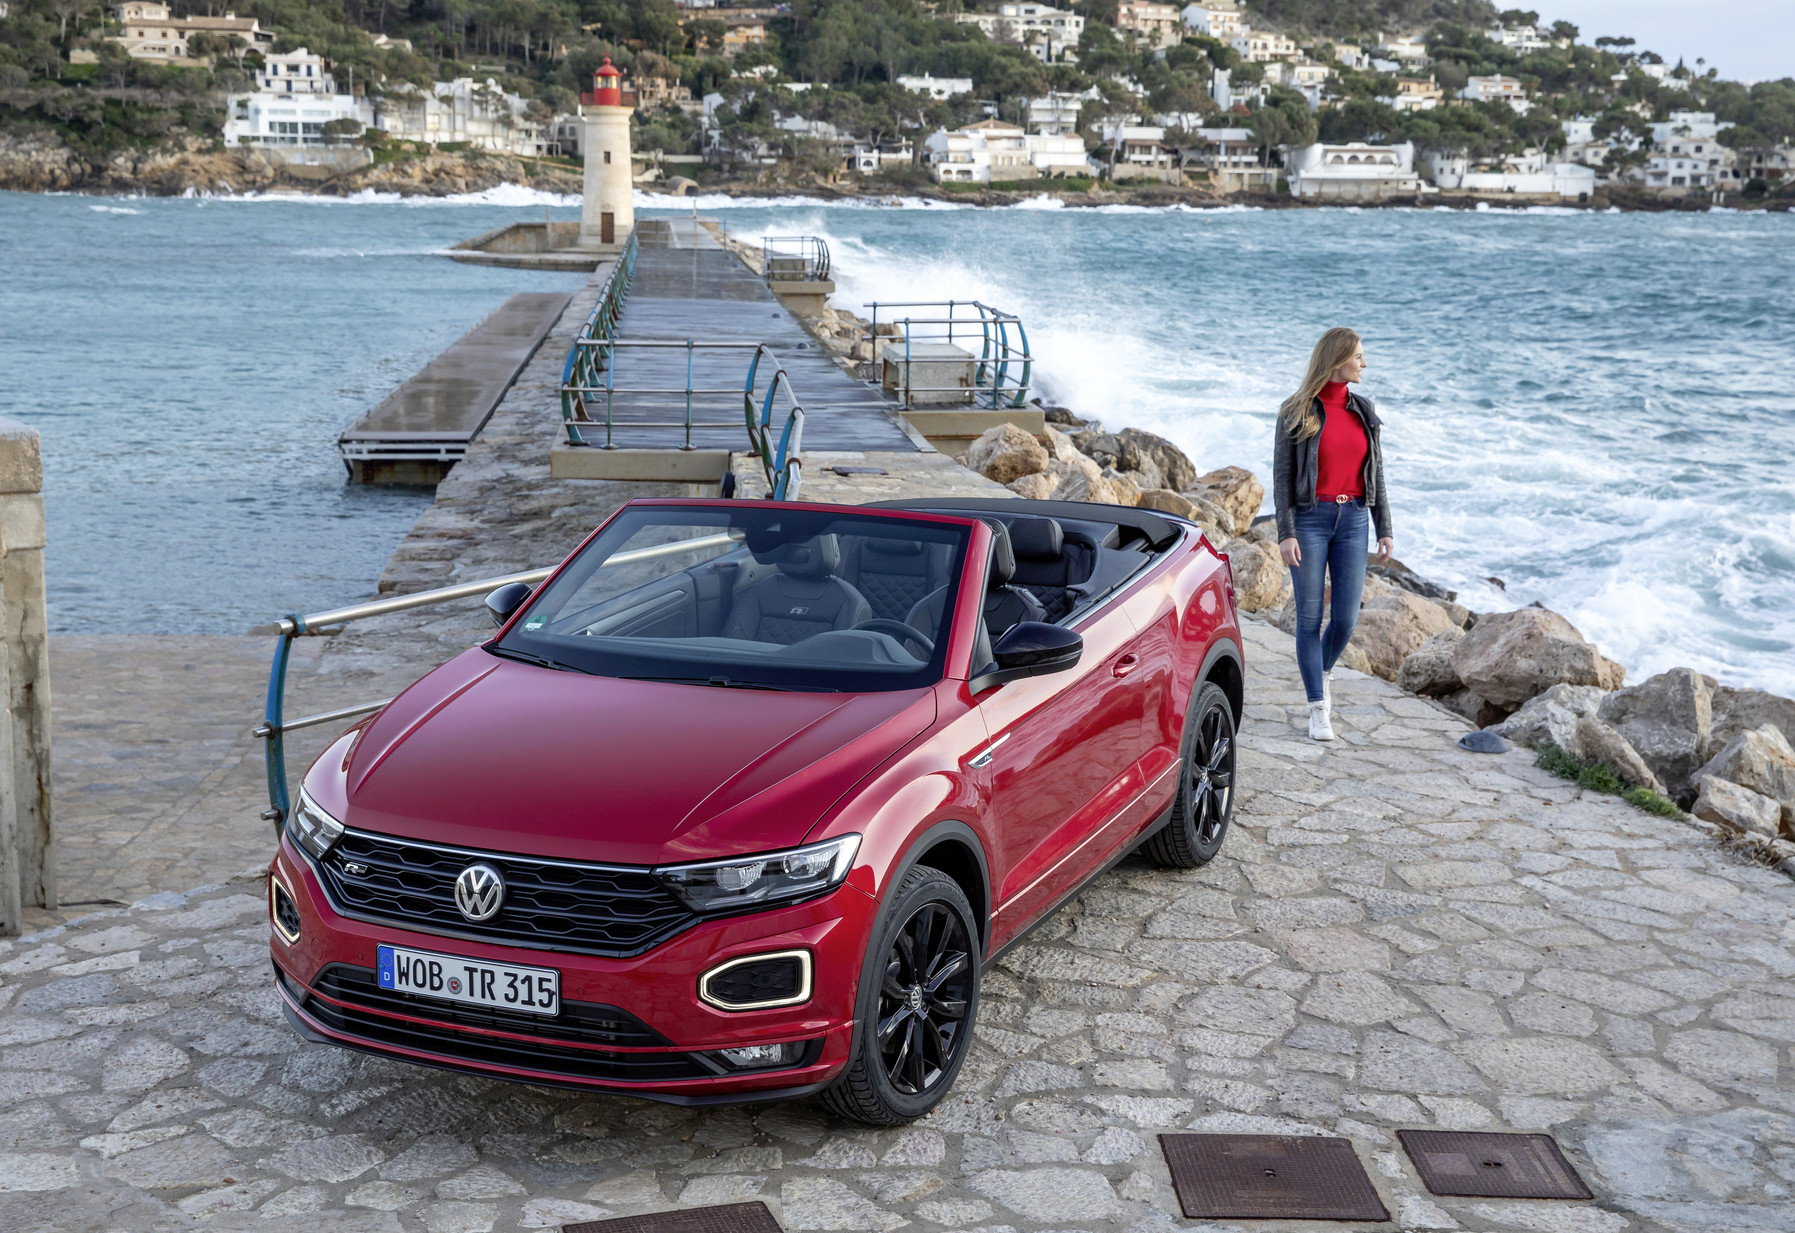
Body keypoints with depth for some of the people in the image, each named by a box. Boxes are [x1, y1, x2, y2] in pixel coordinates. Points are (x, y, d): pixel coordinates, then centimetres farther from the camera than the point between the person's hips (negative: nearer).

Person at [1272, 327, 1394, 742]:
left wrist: (1384, 530, 9)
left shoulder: (1363, 411, 9)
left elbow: (1375, 474, 12)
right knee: (1310, 616, -1)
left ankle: (1323, 670, 33)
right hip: (1309, 519, -4)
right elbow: (1282, 475, -6)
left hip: (1352, 521, 4)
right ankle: (1318, 709, 8)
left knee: (1346, 618, 1)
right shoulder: (1296, 412, -4)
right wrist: (1285, 533, -13)